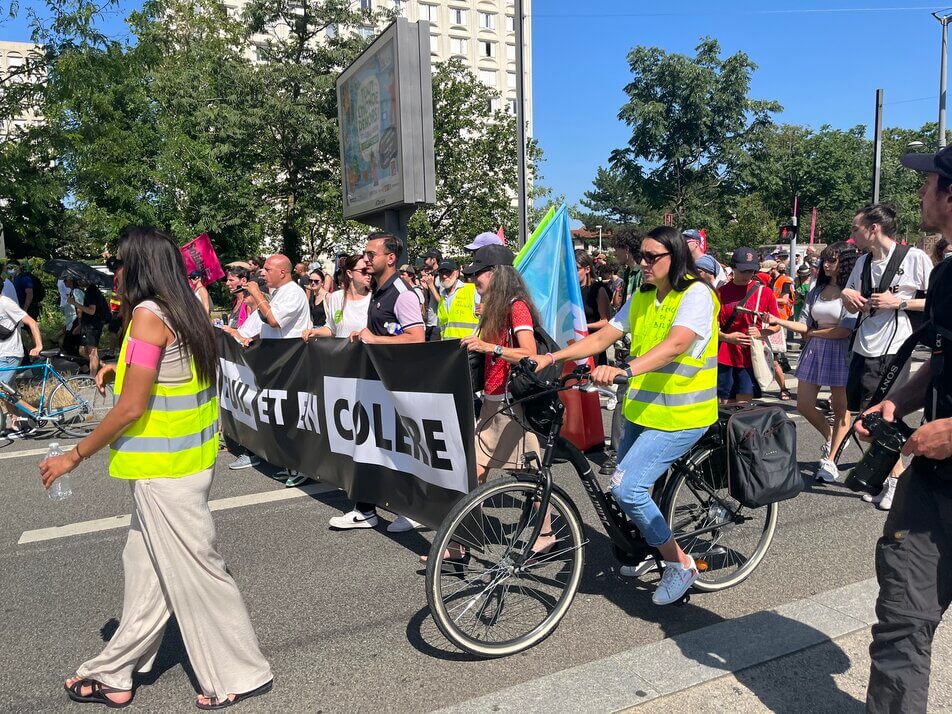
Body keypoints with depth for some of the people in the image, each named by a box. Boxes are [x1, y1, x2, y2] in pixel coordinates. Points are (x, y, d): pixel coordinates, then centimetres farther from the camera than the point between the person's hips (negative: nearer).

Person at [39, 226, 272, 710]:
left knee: (192, 571, 3)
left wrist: (74, 457, -9)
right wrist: (124, 371, 12)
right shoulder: (183, 312, 9)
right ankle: (114, 675, 34)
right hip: (186, 460, 9)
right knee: (145, 564, 18)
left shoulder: (148, 314, -17)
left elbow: (132, 408, -19)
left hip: (163, 469, -9)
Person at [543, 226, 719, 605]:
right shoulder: (641, 297, 8)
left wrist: (624, 370, -47)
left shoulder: (696, 294, -14)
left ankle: (680, 564, 3)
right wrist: (552, 357, -10)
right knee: (626, 487, 16)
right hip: (640, 410, 8)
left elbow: (675, 344, -32)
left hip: (681, 416, -8)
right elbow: (602, 337, 3)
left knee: (627, 488, -18)